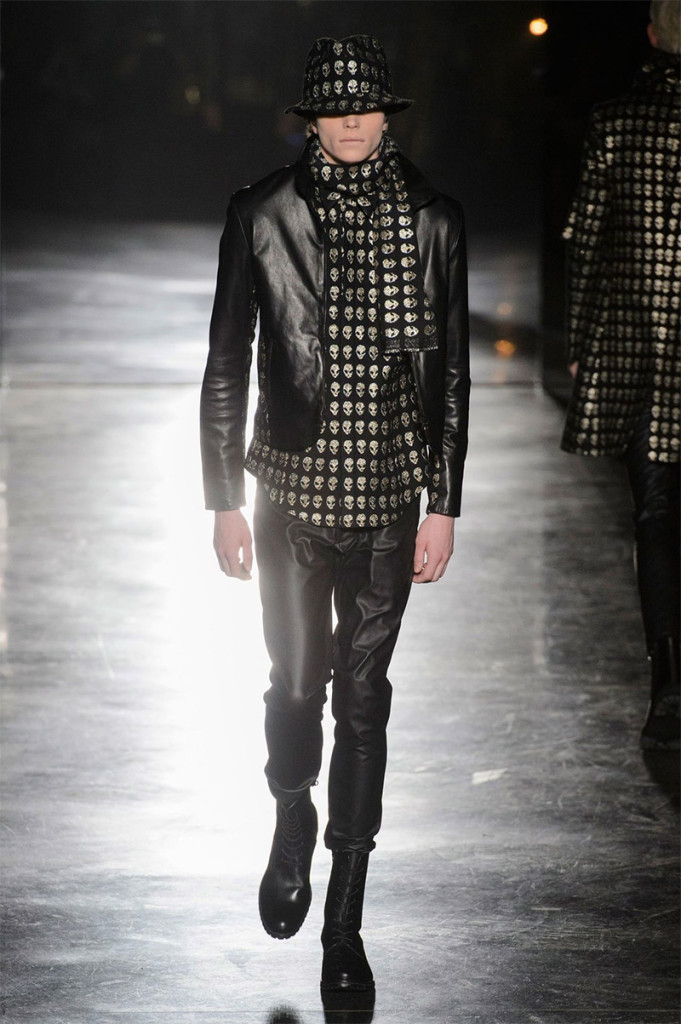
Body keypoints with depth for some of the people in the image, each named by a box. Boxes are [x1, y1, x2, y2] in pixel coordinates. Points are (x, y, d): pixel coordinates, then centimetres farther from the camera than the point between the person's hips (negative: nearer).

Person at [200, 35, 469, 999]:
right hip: (292, 491, -1)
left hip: (388, 496, 1)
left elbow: (450, 370, 4)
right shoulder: (261, 215, -3)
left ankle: (345, 927, 15)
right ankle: (293, 820, 36)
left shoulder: (432, 219, 0)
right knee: (295, 684, 1)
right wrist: (226, 499, 0)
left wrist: (443, 505, 1)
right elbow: (226, 365, 2)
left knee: (364, 702, 5)